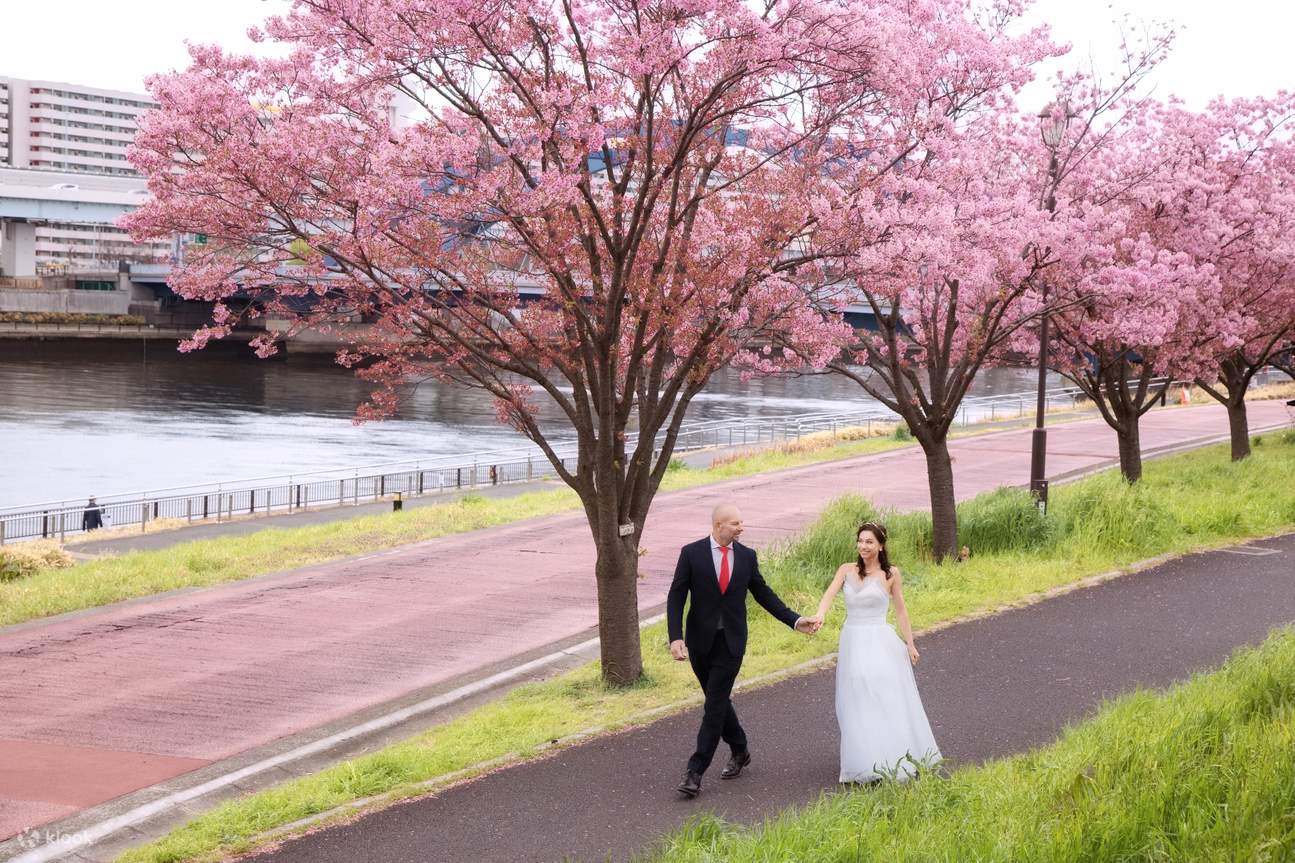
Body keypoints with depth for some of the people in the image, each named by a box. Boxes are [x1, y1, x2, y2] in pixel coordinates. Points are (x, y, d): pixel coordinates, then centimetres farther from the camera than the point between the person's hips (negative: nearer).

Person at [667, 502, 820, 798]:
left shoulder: (747, 556, 3)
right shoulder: (691, 553, -5)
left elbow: (763, 594, 12)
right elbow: (676, 598, -6)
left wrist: (795, 621, 8)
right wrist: (676, 637, -17)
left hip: (732, 641, 0)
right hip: (700, 640, 0)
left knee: (715, 704, -6)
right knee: (718, 699, 12)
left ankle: (695, 772, -5)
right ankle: (739, 750, 35)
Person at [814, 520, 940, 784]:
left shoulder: (891, 574, 0)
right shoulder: (846, 570, 5)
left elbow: (900, 610, 5)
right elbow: (830, 594, -10)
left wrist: (910, 644, 3)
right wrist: (820, 615, -30)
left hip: (881, 643, -3)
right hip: (853, 641, 3)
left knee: (887, 702, -2)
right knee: (858, 706, 5)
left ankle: (895, 761, 5)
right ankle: (866, 764, 11)